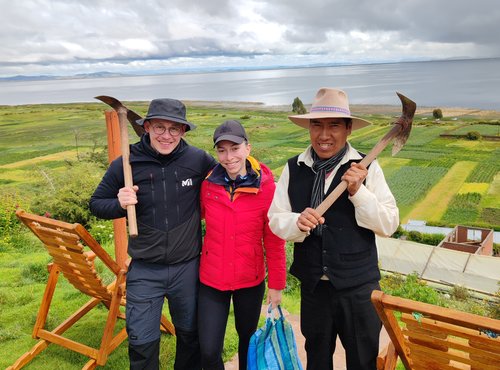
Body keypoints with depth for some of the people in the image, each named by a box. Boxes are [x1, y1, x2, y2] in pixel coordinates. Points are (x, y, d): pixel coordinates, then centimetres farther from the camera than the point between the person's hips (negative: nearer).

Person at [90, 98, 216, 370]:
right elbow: (96, 204, 1)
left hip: (188, 267, 1)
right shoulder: (126, 164, -9)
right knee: (142, 342, 9)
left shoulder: (199, 159, -9)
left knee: (190, 334, 21)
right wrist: (120, 204, -19)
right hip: (144, 271, -1)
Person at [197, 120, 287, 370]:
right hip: (211, 280, 1)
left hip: (250, 280, -1)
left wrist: (276, 284, -4)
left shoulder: (266, 186, -13)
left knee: (248, 338, 21)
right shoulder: (208, 185, -8)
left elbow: (274, 240, -8)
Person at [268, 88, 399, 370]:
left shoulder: (365, 168, -10)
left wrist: (358, 191, -25)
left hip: (358, 286, -2)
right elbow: (275, 219, -3)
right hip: (313, 285, 2)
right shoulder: (294, 169, -2)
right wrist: (298, 222, -23)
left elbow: (389, 224, -11)